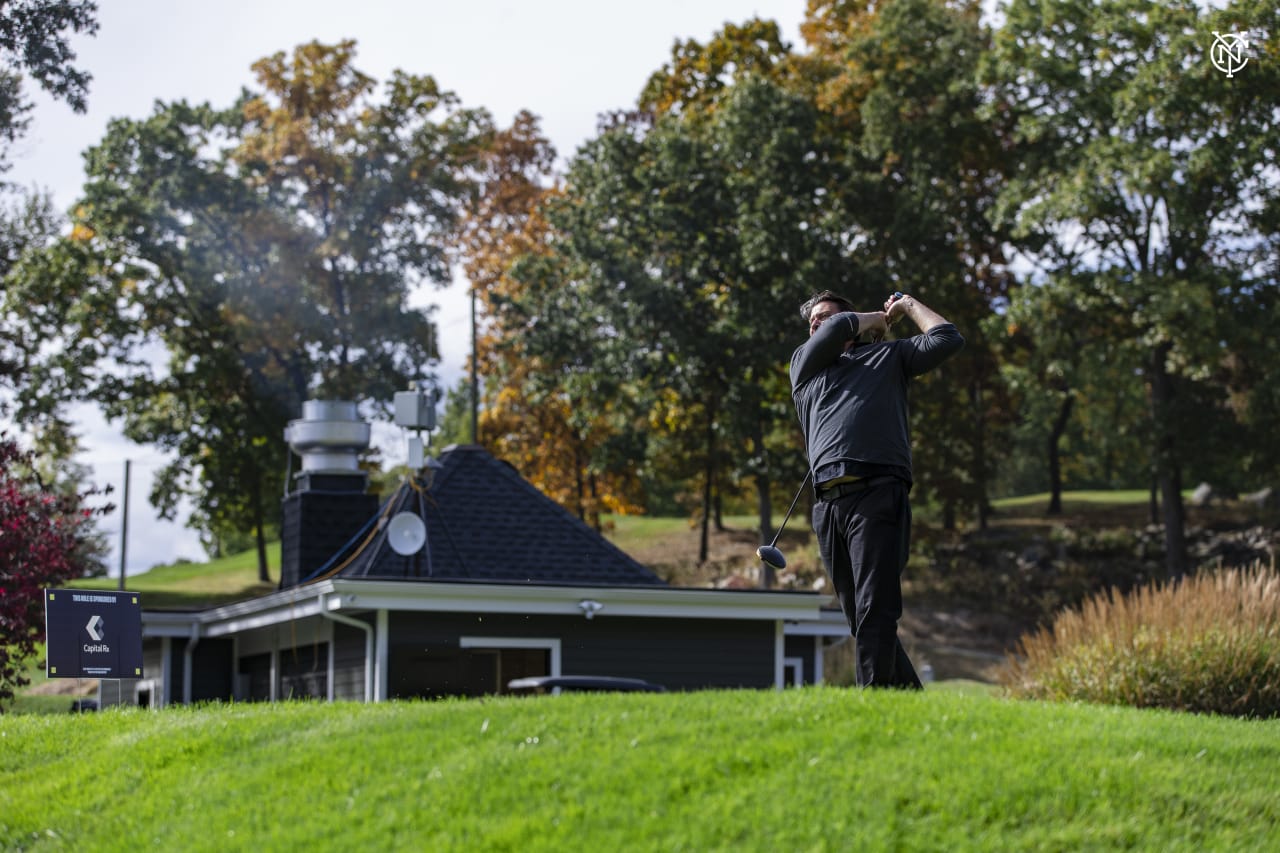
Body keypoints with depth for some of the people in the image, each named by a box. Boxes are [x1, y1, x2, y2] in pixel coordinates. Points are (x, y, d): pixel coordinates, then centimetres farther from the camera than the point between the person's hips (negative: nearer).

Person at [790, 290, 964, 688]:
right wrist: (880, 318, 25)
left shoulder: (889, 355, 22)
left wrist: (908, 304, 23)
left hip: (877, 494, -4)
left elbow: (947, 339, 9)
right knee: (859, 621, 2)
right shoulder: (803, 362, 28)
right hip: (827, 503, 4)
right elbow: (840, 328, 10)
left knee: (875, 613, -16)